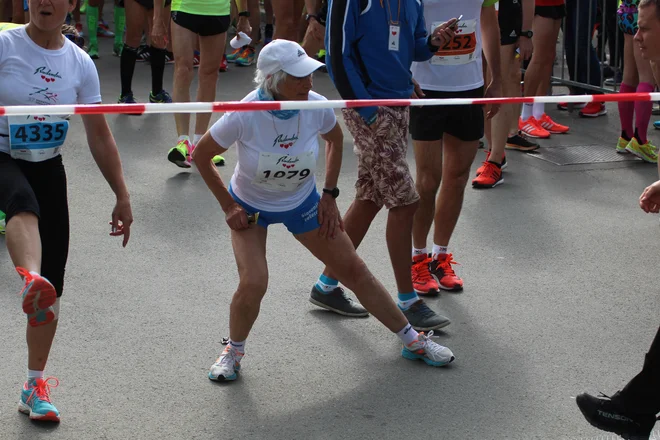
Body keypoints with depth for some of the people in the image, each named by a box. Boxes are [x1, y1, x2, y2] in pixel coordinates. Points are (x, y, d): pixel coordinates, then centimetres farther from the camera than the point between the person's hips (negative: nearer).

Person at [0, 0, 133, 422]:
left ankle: (36, 385, 13)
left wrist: (123, 196, 8)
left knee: (54, 280, 1)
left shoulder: (80, 63, 4)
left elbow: (100, 136, 9)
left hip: (49, 169, 4)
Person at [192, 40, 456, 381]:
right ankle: (234, 351, 9)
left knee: (355, 270, 5)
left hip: (302, 202, 3)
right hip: (249, 208, -3)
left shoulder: (316, 107, -22)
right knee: (253, 285, -22)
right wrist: (228, 206, -10)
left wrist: (329, 195, 0)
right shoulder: (243, 116, -31)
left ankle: (412, 341, 20)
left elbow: (335, 139, 3)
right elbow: (201, 155, -14)